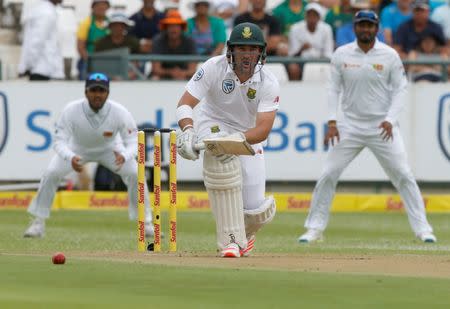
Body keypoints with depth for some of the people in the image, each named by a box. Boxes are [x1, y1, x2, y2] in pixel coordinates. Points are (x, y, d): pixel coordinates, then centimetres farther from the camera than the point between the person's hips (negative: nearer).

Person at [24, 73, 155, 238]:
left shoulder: (120, 112, -32)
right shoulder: (71, 111, -34)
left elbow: (132, 142, -27)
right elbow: (60, 142, -32)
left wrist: (124, 156, -52)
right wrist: (71, 158, -55)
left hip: (110, 149, 0)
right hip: (77, 149, 0)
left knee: (135, 174, -17)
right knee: (51, 174, -19)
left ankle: (146, 224, 0)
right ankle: (38, 223, -3)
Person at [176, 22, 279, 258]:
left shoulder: (268, 83, -20)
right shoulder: (214, 68, -22)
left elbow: (263, 130, -28)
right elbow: (185, 104, -25)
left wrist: (238, 139, -48)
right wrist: (188, 130, -46)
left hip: (248, 135, 1)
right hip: (213, 126, -1)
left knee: (256, 212, -8)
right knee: (221, 159, -38)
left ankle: (245, 232, 34)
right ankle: (231, 238, -30)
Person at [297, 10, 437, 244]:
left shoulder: (390, 56, -3)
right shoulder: (341, 55, 1)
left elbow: (400, 89, -1)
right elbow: (334, 89, 4)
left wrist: (390, 120, -14)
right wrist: (332, 122, -6)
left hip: (383, 128, -1)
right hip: (350, 126, 1)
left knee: (403, 176, -5)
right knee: (328, 175, -4)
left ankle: (422, 228, 2)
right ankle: (314, 229, 5)